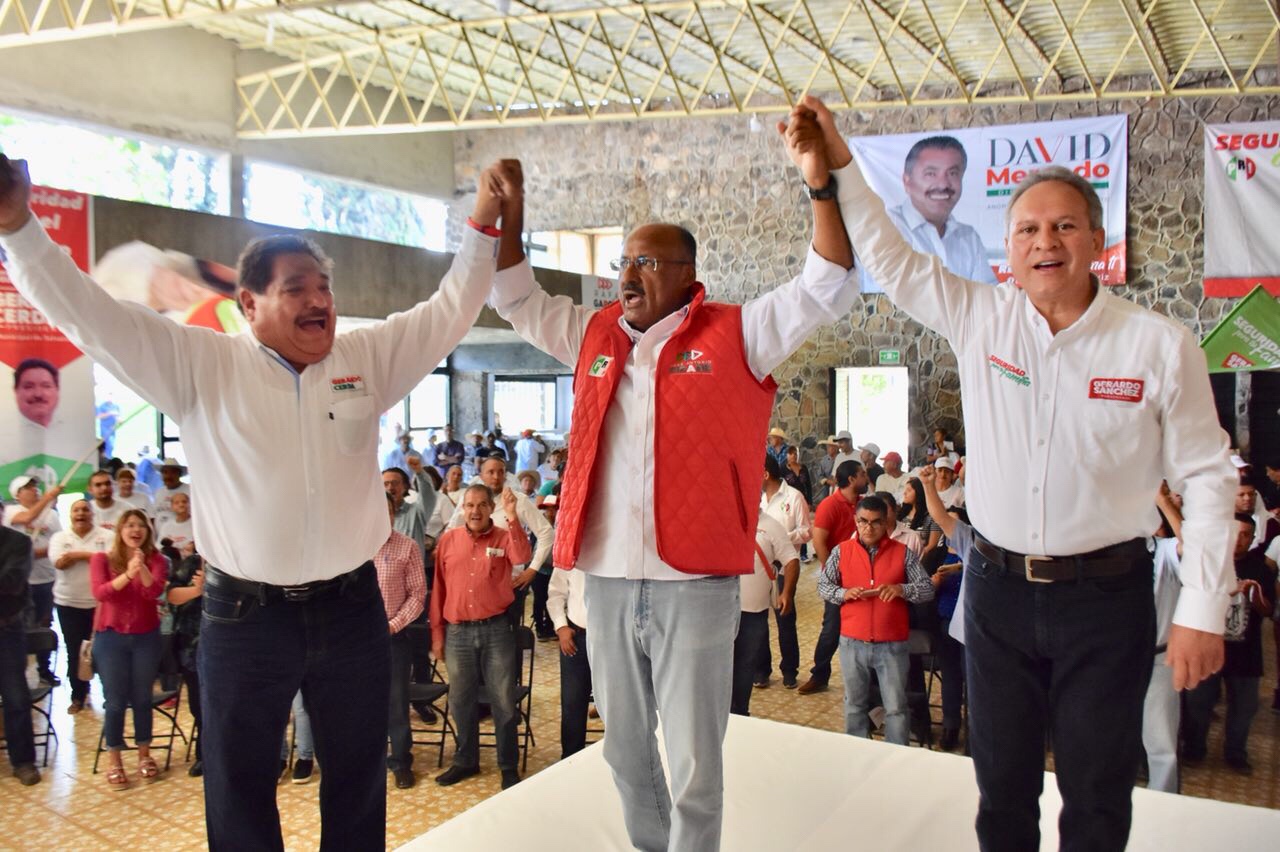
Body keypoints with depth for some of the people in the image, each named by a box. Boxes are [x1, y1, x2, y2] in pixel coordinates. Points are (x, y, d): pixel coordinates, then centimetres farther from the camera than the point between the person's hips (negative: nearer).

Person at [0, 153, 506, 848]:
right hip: (244, 614, -2)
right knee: (238, 786, 12)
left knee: (359, 776, 16)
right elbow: (92, 316, -6)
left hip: (352, 608, 3)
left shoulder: (368, 357, 5)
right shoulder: (199, 365, -3)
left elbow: (450, 312, 8)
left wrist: (483, 225, 2)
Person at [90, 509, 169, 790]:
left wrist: (142, 569, -33)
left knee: (142, 698, 7)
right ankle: (114, 760, 13)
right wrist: (127, 575, -32)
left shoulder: (156, 560, 1)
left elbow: (155, 591, -15)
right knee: (115, 701, 1)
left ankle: (144, 755, 20)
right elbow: (100, 592, -16)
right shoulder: (101, 559, 0)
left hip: (146, 637, 1)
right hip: (111, 638, -1)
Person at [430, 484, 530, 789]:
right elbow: (439, 589, 8)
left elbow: (522, 557, -23)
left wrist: (512, 517, -33)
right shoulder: (448, 540, 5)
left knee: (504, 701, 4)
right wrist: (437, 633, 7)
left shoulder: (504, 537, 0)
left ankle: (509, 766, 17)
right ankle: (465, 761, 30)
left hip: (497, 629, -2)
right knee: (461, 701, 13)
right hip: (458, 632, 2)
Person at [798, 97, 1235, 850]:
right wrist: (841, 164, -4)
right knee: (1002, 786, 15)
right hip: (998, 589, 2)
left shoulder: (1161, 346, -7)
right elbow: (888, 258, 3)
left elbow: (1205, 479, -4)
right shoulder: (979, 321, -1)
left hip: (1105, 596, -2)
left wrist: (1202, 611, -6)